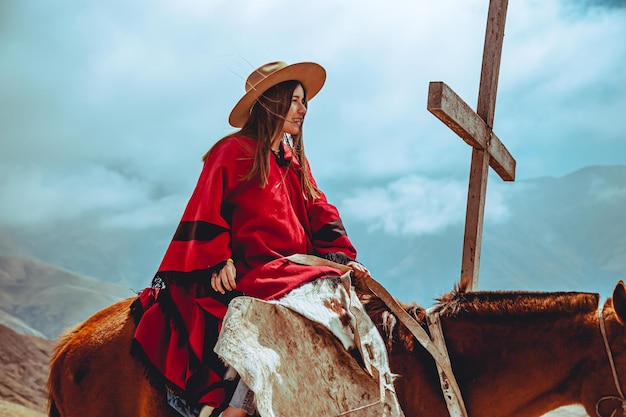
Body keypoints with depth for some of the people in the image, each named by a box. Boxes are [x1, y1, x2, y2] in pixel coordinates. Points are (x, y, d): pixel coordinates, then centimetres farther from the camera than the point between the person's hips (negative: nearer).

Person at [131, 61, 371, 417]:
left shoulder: (296, 162, 22)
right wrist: (218, 261, -17)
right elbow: (206, 211, -5)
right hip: (246, 273, -8)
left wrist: (344, 256, 1)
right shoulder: (233, 152, 1)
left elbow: (320, 214, 15)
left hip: (293, 269, 8)